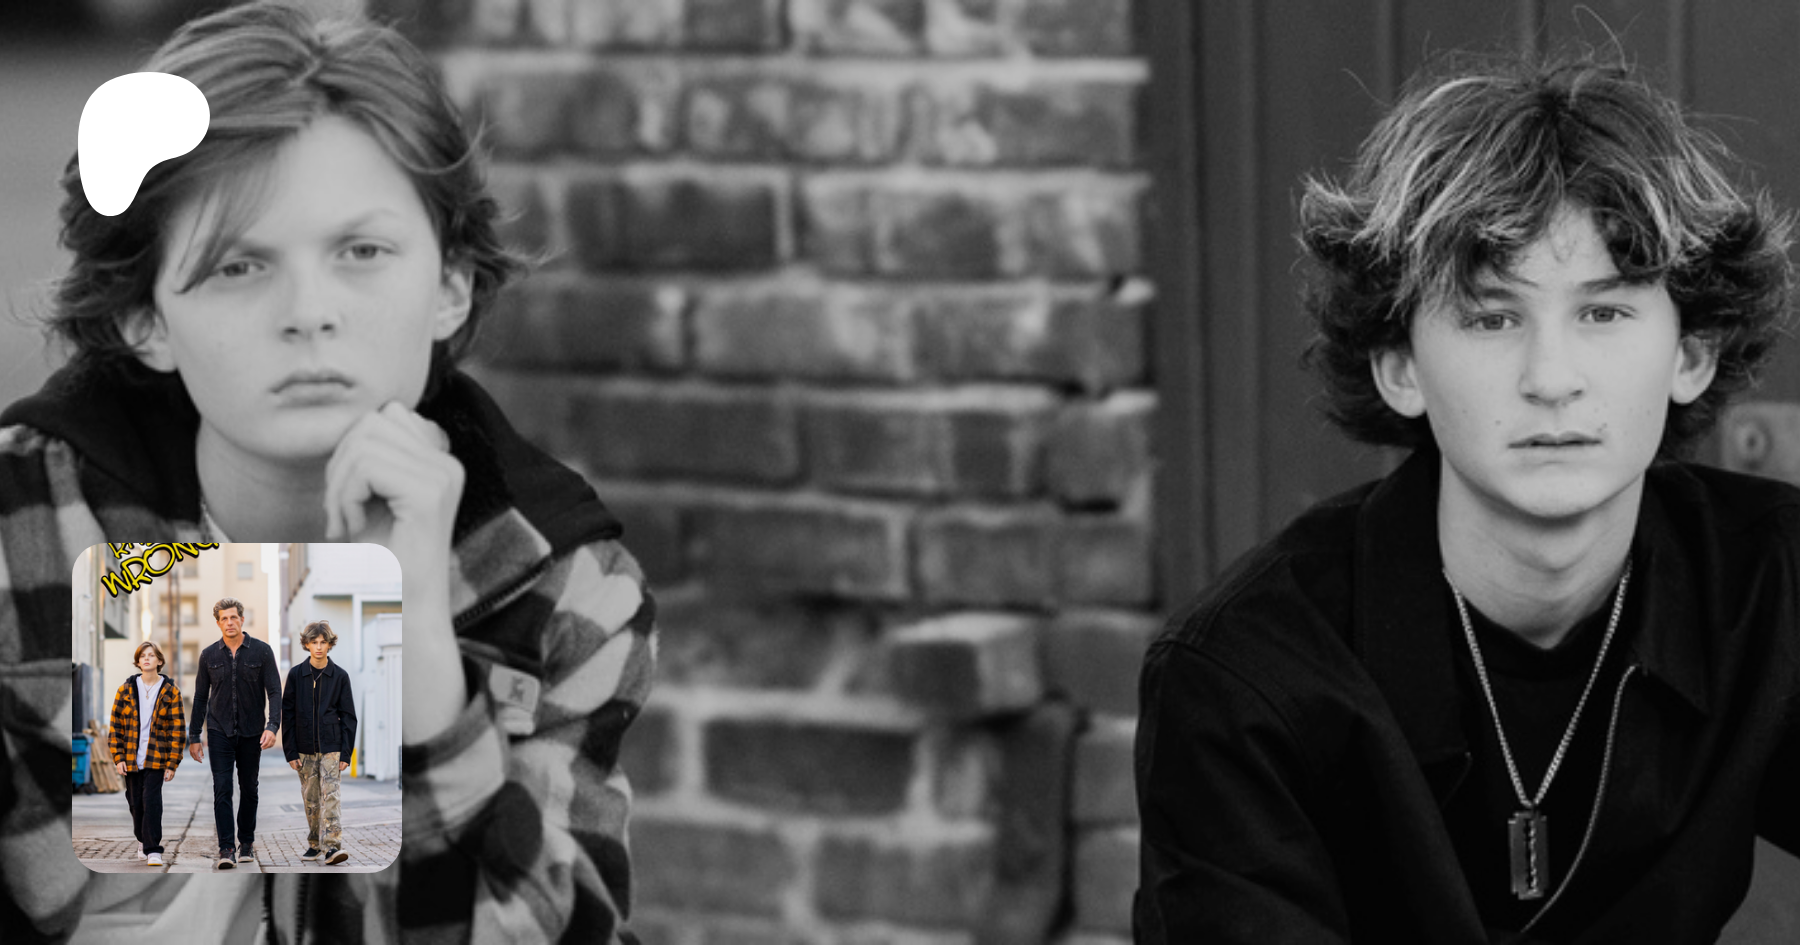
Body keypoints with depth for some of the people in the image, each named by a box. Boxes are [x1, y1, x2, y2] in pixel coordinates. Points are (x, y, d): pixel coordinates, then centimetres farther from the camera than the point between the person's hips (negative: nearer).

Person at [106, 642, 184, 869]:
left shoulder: (170, 692, -1)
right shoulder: (126, 690, 4)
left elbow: (178, 729, -1)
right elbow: (115, 725, 7)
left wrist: (172, 764, -6)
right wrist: (118, 757, -2)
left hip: (156, 758, -3)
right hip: (131, 759, 3)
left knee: (151, 800, -15)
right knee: (136, 802, 9)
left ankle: (153, 850, -13)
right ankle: (143, 839, 34)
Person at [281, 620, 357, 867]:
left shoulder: (339, 676, 0)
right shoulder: (296, 675, 2)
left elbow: (348, 717, 3)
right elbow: (287, 715, 4)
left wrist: (346, 753, -3)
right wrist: (290, 752, -1)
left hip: (331, 747, -2)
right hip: (305, 749, 2)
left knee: (330, 796, -12)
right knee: (310, 799, 7)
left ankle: (332, 846, -19)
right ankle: (315, 845, 18)